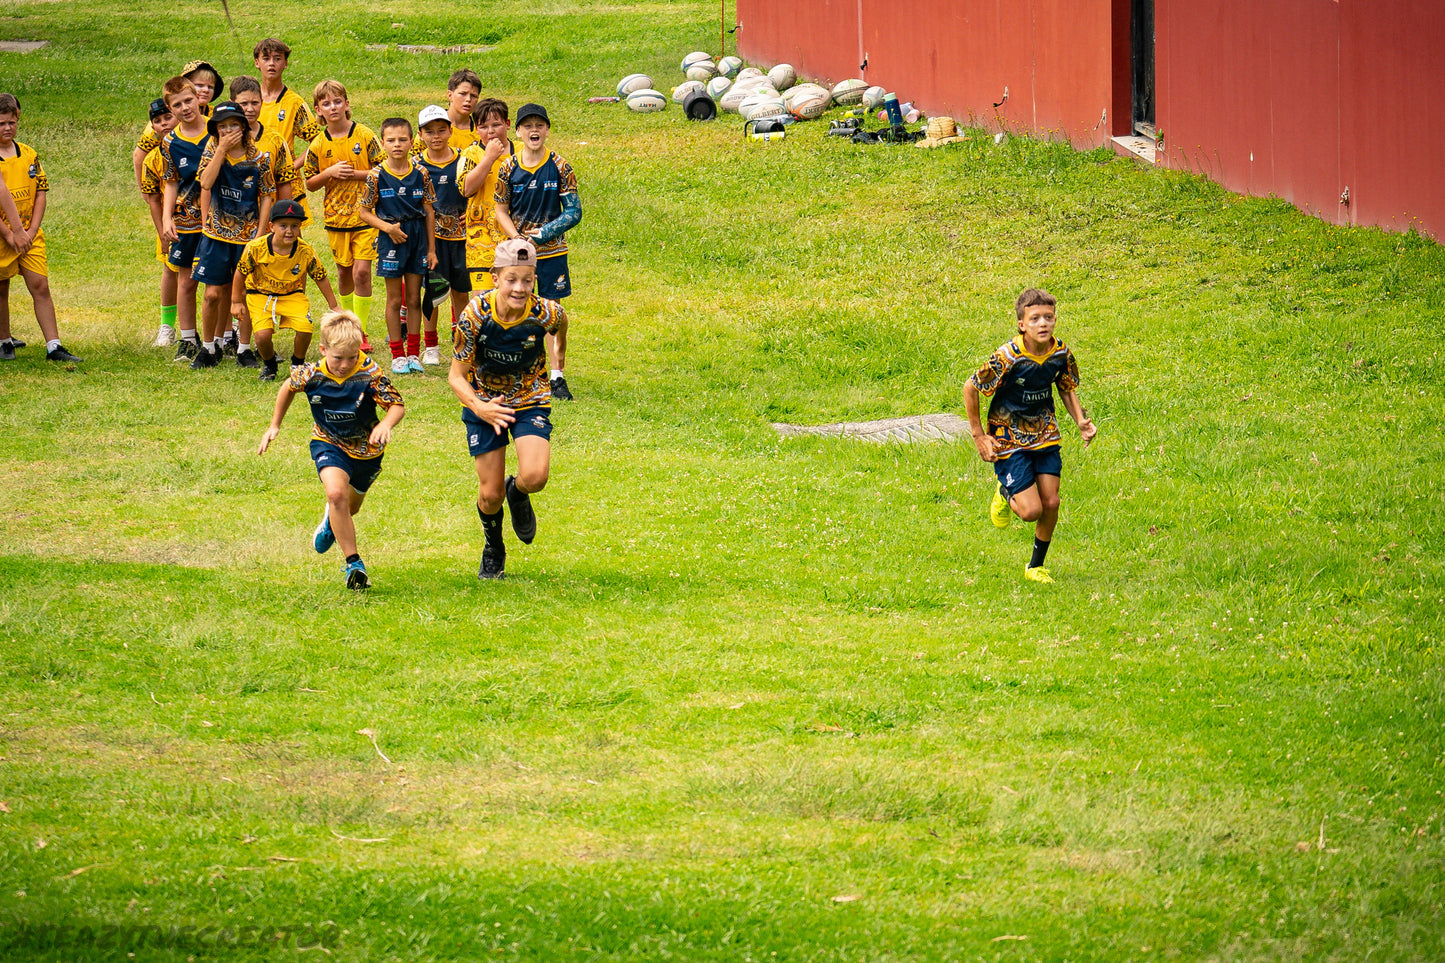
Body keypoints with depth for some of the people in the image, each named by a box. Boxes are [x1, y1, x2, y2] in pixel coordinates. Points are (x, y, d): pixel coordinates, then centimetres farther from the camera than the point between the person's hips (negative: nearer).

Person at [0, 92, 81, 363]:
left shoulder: (29, 155, 7)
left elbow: (40, 194, 7)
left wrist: (30, 231, -4)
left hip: (30, 236, 3)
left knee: (40, 287, -3)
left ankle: (53, 346, -3)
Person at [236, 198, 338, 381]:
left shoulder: (305, 252, -19)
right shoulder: (256, 248, -23)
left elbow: (321, 278, -3)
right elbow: (240, 274, -6)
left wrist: (334, 307, 4)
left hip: (292, 295, 1)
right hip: (260, 295, -1)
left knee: (305, 328, -23)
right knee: (262, 335, -21)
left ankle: (298, 364, 10)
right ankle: (269, 365, 15)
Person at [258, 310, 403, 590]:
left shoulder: (369, 374, -28)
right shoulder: (311, 374, -21)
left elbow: (397, 404, -24)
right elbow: (288, 388, 2)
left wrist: (386, 424, -46)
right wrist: (275, 426, 8)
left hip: (366, 450, 1)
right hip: (329, 443, -1)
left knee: (350, 507, 23)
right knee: (336, 492, -29)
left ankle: (331, 520, 63)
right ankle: (353, 562, -19)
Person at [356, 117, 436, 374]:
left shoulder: (420, 174, 0)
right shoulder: (377, 176, -6)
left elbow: (429, 212, 5)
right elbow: (363, 211, -2)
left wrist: (431, 249, 4)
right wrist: (388, 227, -17)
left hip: (418, 237, 2)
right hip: (391, 238, -2)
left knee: (414, 299, 7)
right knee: (395, 299, 4)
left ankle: (413, 353, 15)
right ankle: (397, 355, 11)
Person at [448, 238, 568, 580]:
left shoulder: (545, 313, -25)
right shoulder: (476, 314, -27)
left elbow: (561, 324, 3)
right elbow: (456, 376, -19)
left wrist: (559, 355, 21)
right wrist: (479, 407, -37)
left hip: (530, 401, 0)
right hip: (484, 401, 0)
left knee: (535, 477, -23)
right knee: (491, 494, 2)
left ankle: (518, 494, 18)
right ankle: (493, 547, 37)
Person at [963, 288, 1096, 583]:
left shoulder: (1061, 353, -9)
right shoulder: (1007, 358, -25)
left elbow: (1067, 389, 11)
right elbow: (970, 389, -13)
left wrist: (1081, 420, -7)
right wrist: (979, 436, -11)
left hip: (1045, 435, 4)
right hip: (1009, 439, -4)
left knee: (1051, 503, -1)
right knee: (1031, 510, -11)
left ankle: (1036, 567, 22)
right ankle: (1006, 493, 26)